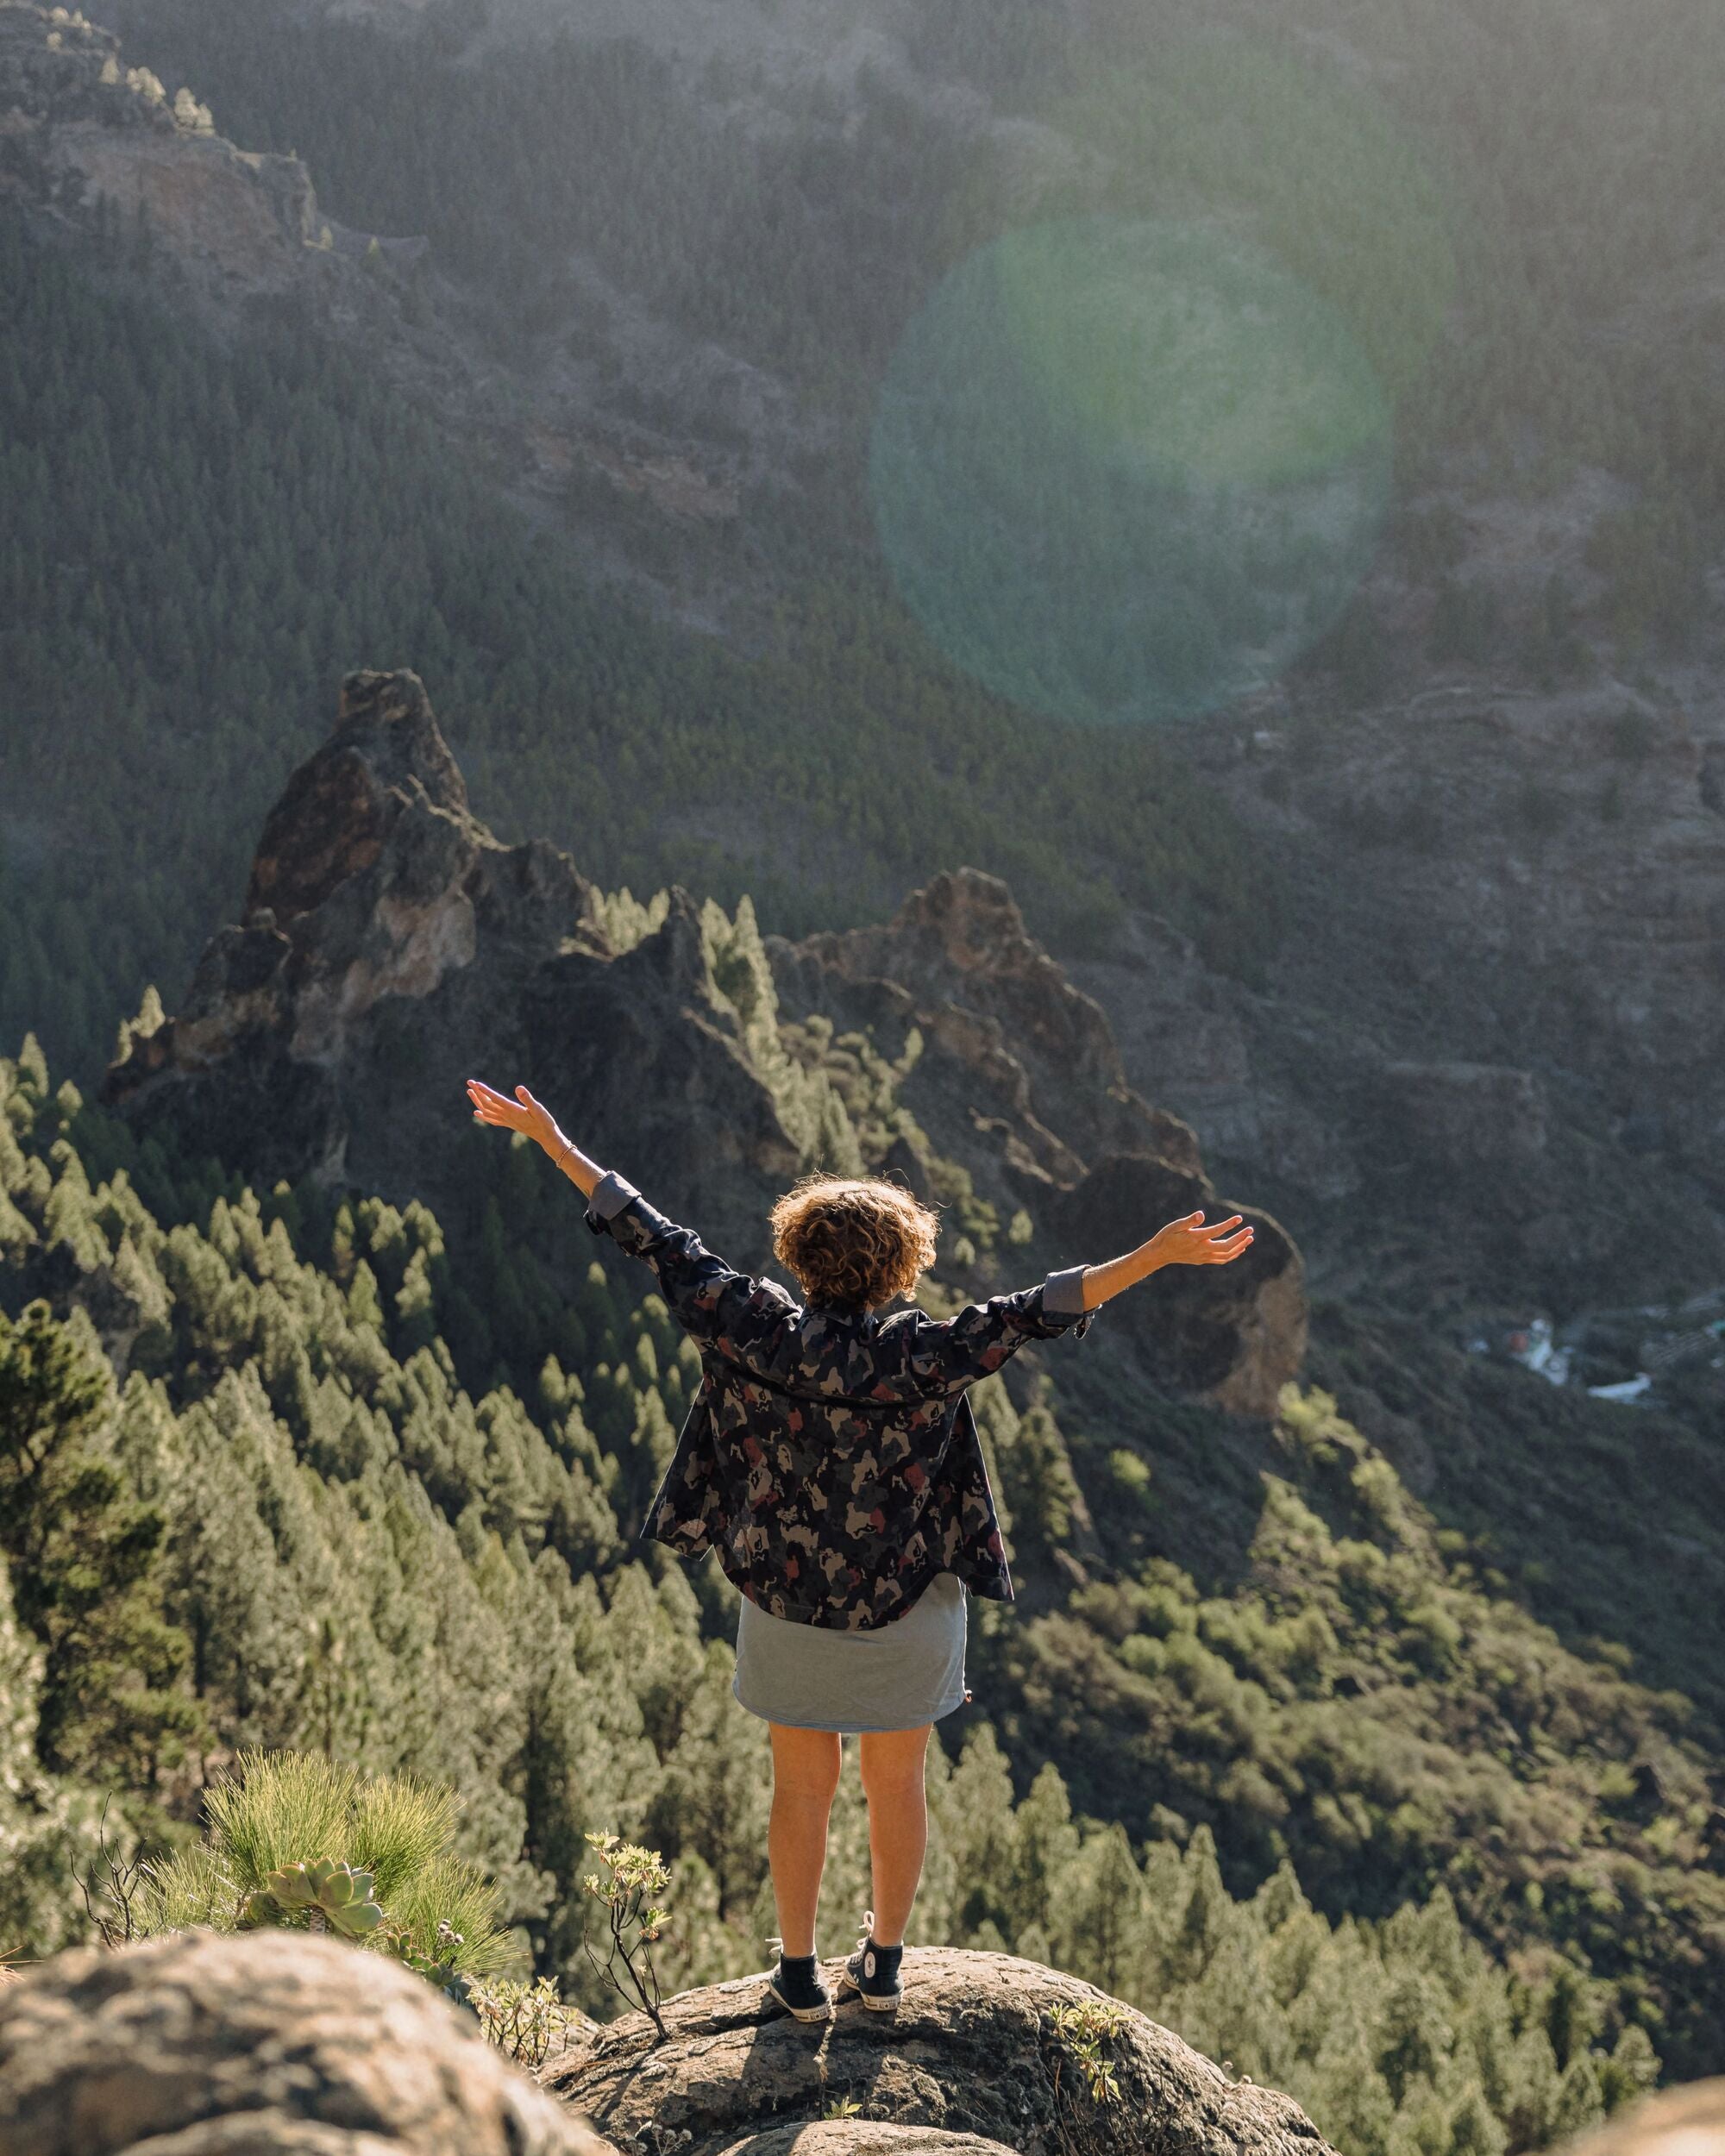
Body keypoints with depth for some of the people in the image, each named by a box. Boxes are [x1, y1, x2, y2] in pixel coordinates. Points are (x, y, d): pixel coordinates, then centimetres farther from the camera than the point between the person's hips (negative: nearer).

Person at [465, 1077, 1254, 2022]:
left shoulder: (758, 1329, -13)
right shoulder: (918, 1353, -18)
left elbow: (658, 1240, -11)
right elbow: (1032, 1312, -26)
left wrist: (551, 1139, -6)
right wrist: (1156, 1256, -29)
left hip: (788, 1604, 1)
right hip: (907, 1607, -1)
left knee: (803, 1786, 16)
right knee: (896, 1785, 17)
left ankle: (799, 1971, 26)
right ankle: (882, 1964, 29)